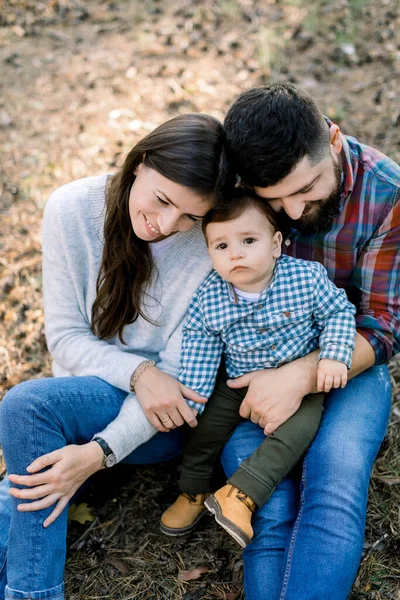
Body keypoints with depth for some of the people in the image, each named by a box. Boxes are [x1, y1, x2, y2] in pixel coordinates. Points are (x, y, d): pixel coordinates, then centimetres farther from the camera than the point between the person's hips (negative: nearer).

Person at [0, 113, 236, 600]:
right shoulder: (71, 209, -12)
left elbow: (181, 372, -17)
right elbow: (65, 337, -7)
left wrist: (99, 453, -29)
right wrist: (138, 372, -26)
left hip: (165, 417, -3)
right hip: (87, 398, 3)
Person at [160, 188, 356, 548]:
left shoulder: (307, 277, -20)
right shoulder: (208, 298, -15)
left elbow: (338, 312, -6)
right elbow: (199, 353, -6)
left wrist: (334, 356, -20)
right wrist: (189, 400, -8)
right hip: (239, 382, 2)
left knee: (301, 426, -24)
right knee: (206, 424, -4)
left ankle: (241, 494, -22)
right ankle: (194, 492, 22)